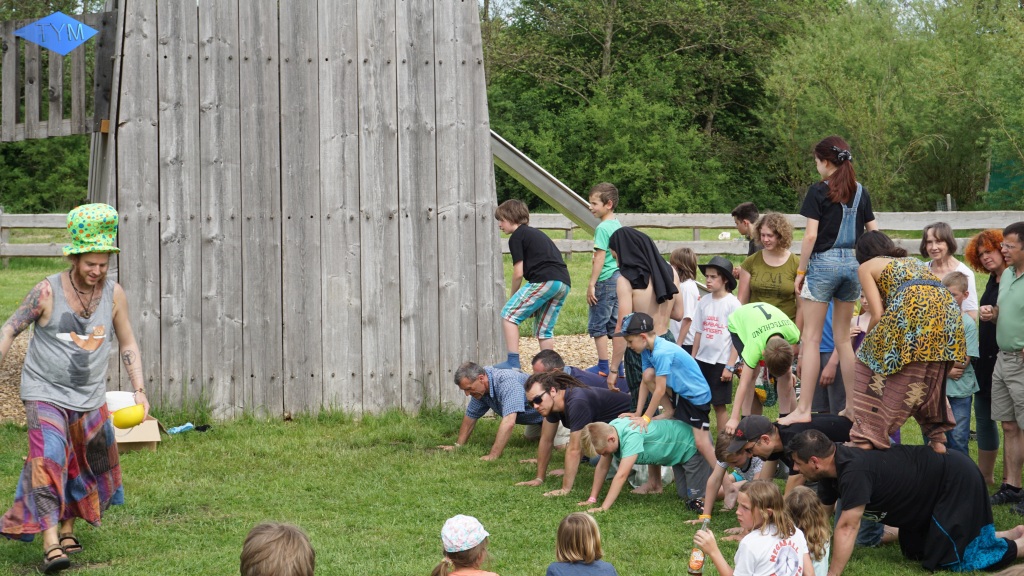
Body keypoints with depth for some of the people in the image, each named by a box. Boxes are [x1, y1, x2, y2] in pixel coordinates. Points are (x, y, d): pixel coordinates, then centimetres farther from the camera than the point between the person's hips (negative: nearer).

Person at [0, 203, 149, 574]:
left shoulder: (114, 294, -2)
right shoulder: (48, 291, -14)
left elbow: (127, 344, 9)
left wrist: (139, 389, 1)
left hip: (90, 398, 5)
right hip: (45, 393, -5)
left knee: (85, 466, 13)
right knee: (49, 459, -21)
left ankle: (67, 529, 35)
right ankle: (50, 543, -27)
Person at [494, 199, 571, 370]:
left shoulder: (516, 237, 4)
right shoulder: (536, 233, 30)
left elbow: (518, 273, -1)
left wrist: (513, 296, 16)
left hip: (545, 281, -8)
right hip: (564, 283, 8)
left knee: (508, 315, -2)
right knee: (544, 330, 16)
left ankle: (513, 361, -9)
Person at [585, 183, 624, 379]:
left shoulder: (602, 228, -15)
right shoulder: (618, 225, 11)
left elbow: (600, 258, -18)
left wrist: (591, 284, -16)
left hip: (605, 281, -9)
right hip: (619, 278, 9)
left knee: (597, 324, -1)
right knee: (616, 324, 11)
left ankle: (603, 367, 0)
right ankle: (618, 366, 13)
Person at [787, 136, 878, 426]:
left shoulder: (819, 191, -8)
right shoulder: (860, 192, 8)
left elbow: (811, 235, -13)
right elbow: (874, 233, 11)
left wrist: (800, 271, -5)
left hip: (823, 263, -5)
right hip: (852, 265, 6)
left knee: (811, 339, -3)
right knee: (843, 338, 14)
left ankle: (804, 409, -7)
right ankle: (853, 405, 14)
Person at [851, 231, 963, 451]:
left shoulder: (867, 267, 19)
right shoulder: (913, 262, 37)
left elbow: (878, 314, 7)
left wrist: (868, 341, 24)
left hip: (911, 309, -6)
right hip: (948, 309, 6)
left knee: (875, 362, 7)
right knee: (929, 377, 24)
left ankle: (866, 437, 0)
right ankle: (937, 437, 23)